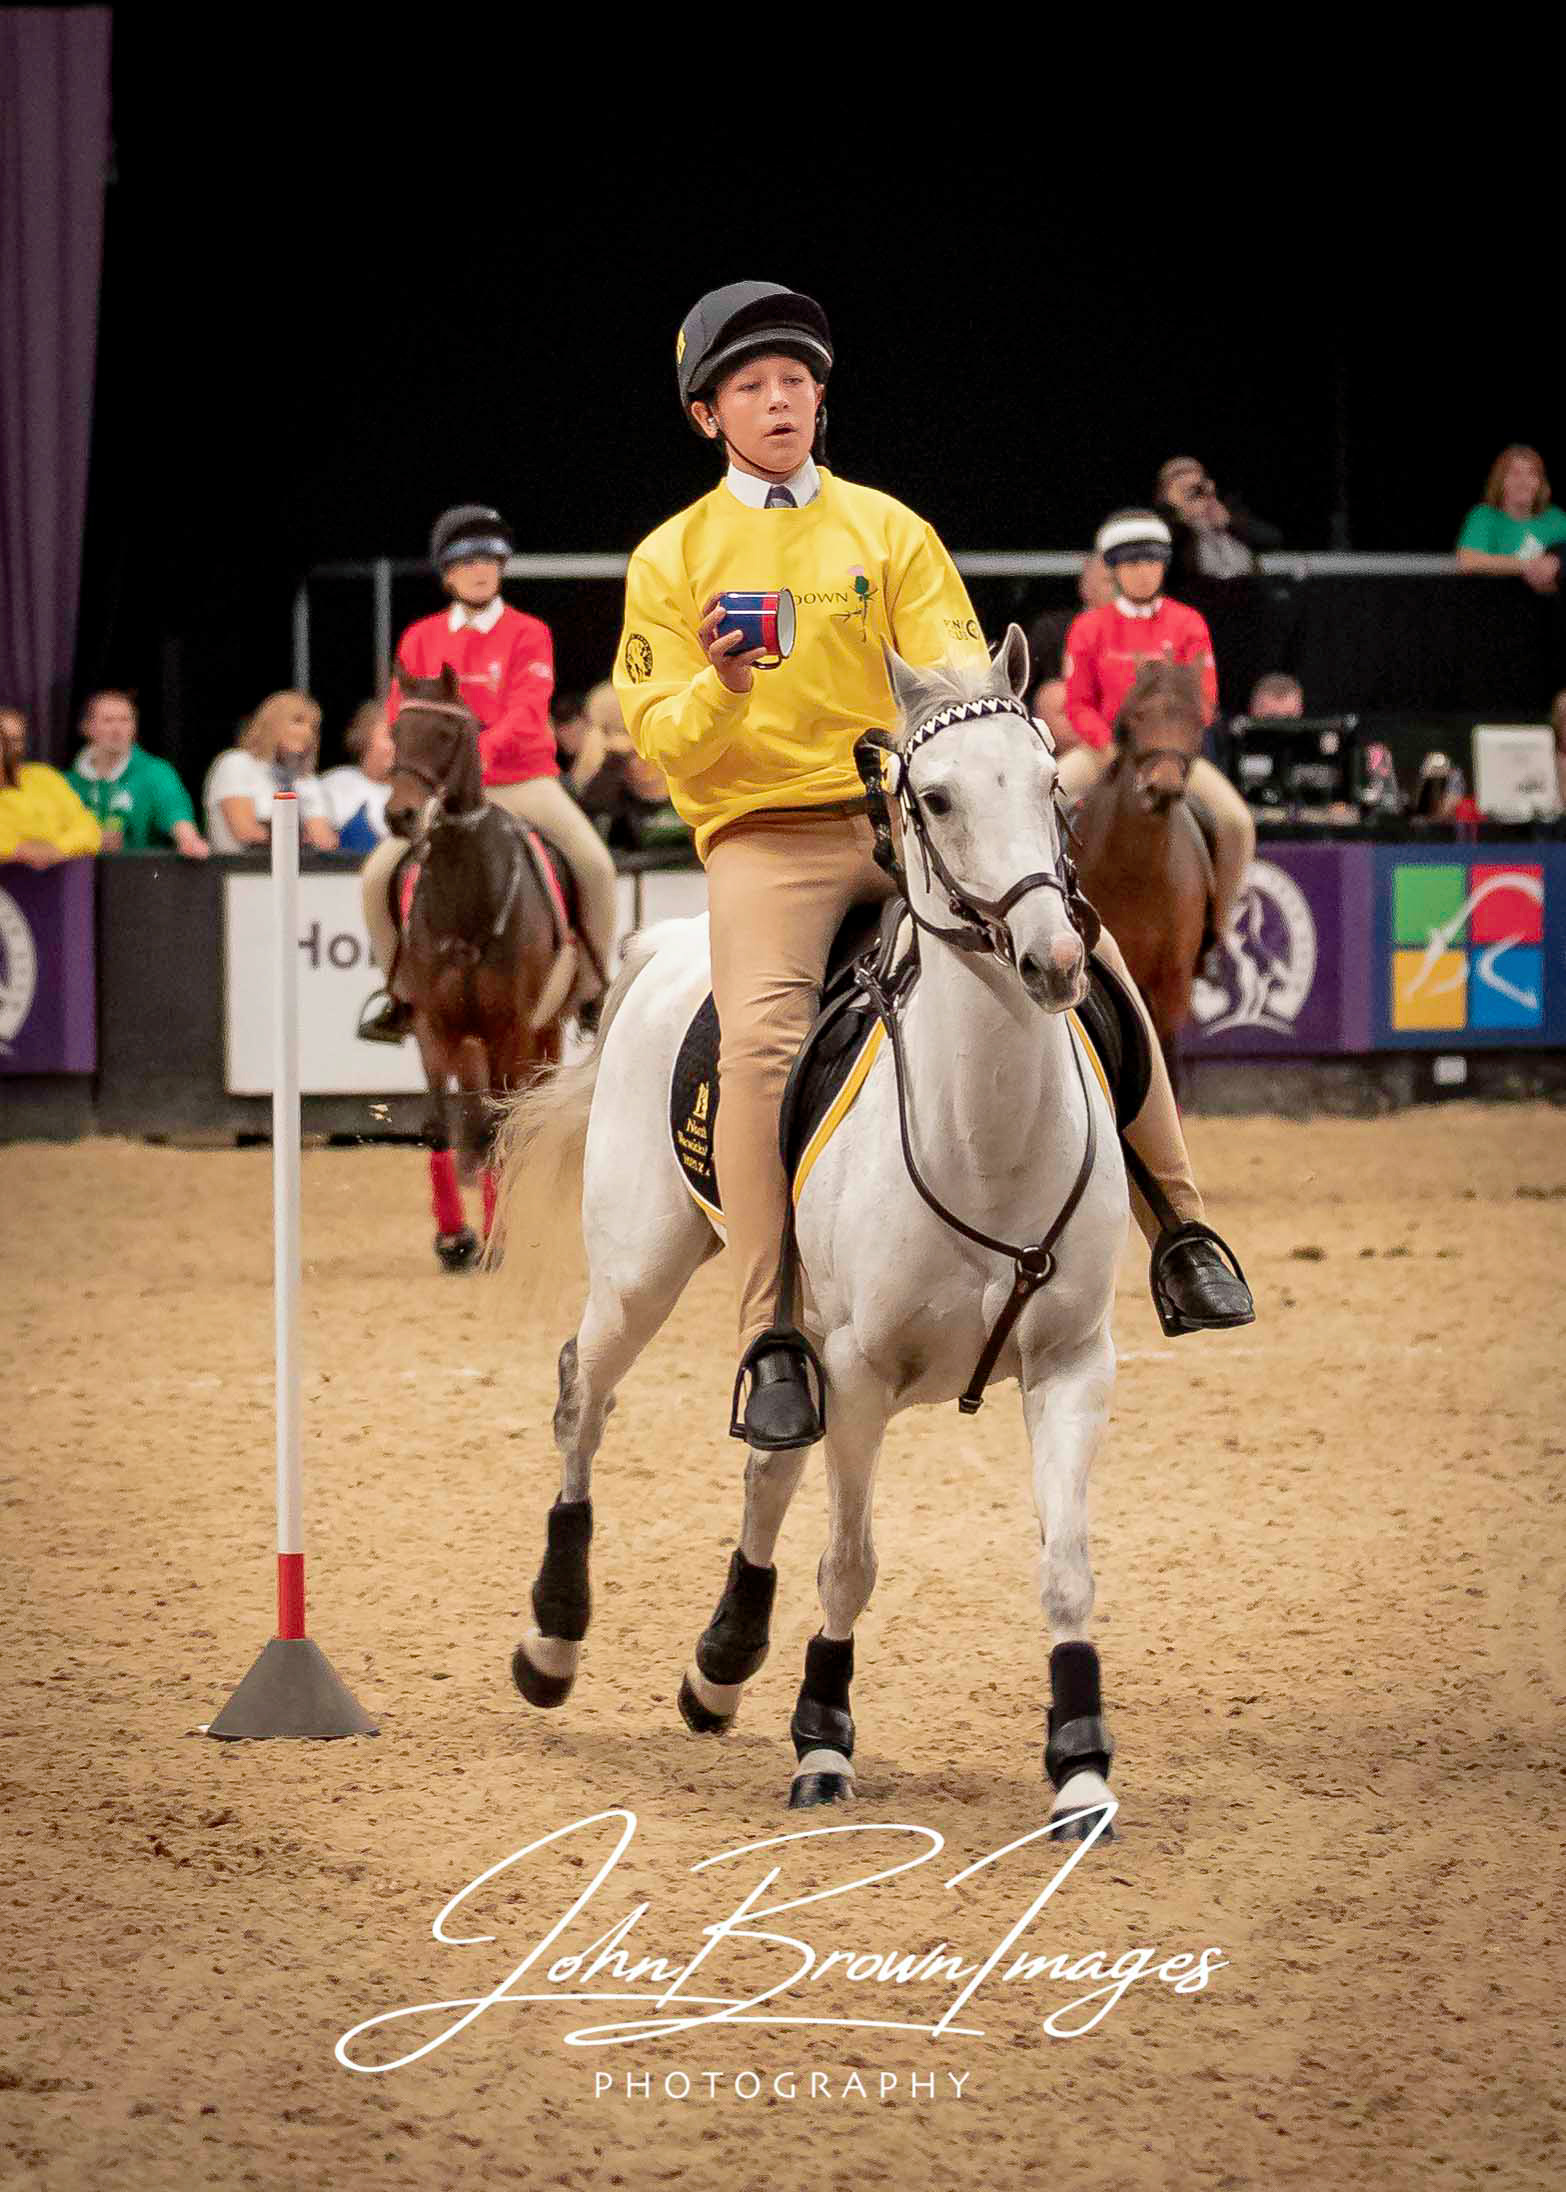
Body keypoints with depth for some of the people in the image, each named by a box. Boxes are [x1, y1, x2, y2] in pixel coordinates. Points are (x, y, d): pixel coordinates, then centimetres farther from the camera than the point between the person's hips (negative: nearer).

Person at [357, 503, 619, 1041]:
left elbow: (526, 712, -14)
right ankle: (401, 992, 6)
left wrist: (484, 751, -31)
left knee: (594, 864, -23)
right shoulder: (421, 639, 8)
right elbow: (401, 717, 4)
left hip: (524, 780, -2)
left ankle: (591, 992, -5)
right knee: (379, 875, -15)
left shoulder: (528, 635, 0)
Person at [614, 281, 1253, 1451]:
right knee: (762, 1035, -29)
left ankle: (1182, 1231, -4)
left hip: (908, 815, 2)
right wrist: (721, 693, -21)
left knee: (1083, 950, -18)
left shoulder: (889, 530, 12)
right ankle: (771, 1340, -27)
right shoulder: (674, 559, 8)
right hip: (763, 832, -2)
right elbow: (664, 743, 1)